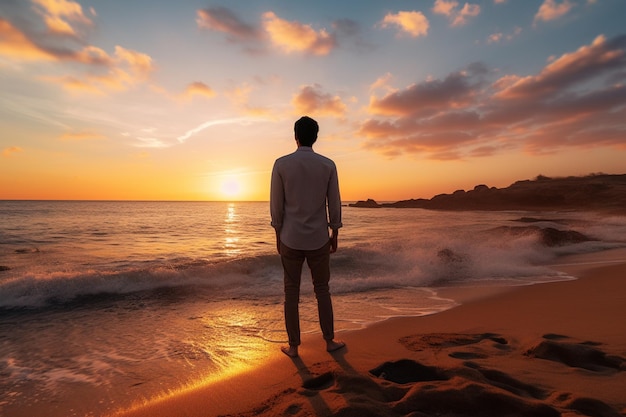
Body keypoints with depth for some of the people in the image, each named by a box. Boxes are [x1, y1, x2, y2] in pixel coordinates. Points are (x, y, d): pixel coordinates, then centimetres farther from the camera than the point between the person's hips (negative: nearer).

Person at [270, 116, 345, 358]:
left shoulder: (281, 164, -7)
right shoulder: (328, 165, -4)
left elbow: (276, 206, -4)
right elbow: (334, 205, -1)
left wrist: (278, 237, 8)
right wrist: (334, 236, 11)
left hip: (291, 239, -1)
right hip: (318, 240, 1)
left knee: (291, 292, 10)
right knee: (322, 290, 16)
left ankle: (293, 346, 20)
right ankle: (329, 341, 26)